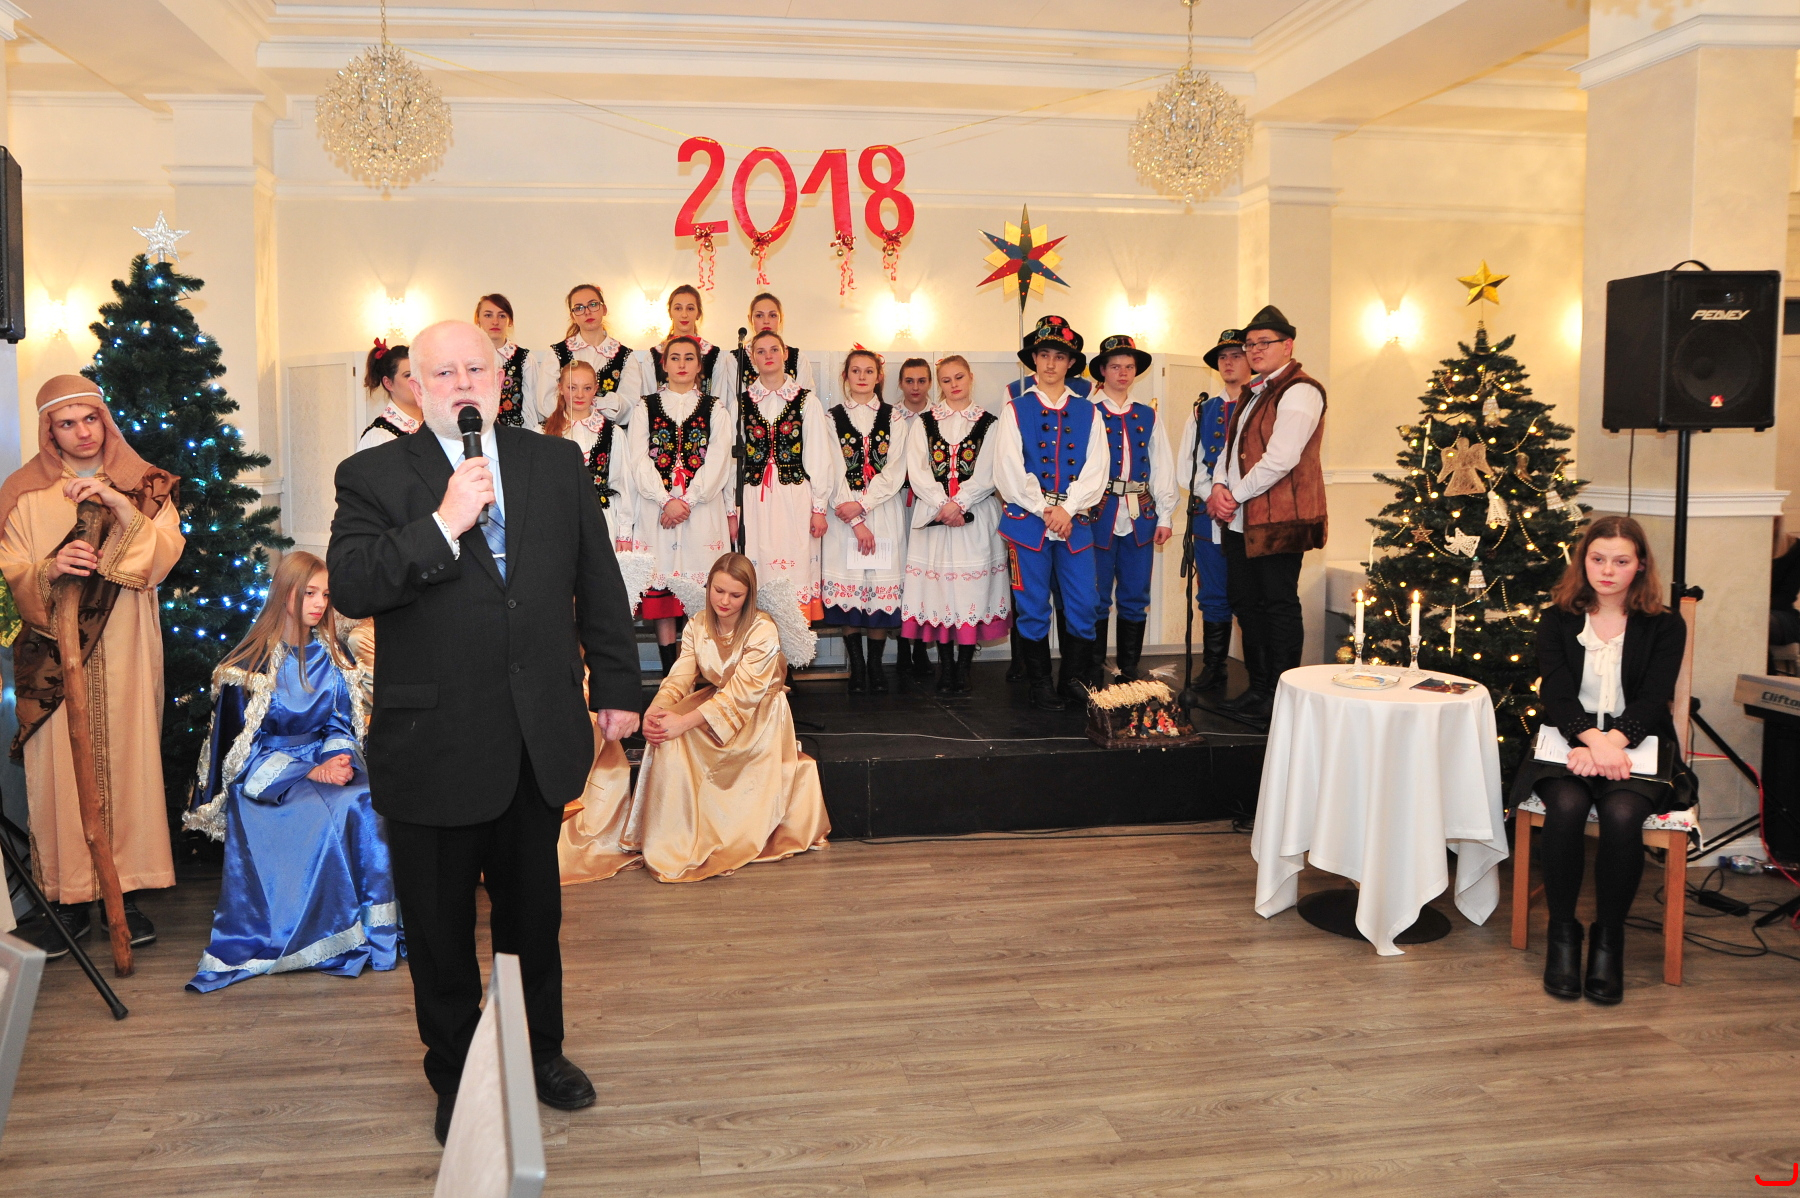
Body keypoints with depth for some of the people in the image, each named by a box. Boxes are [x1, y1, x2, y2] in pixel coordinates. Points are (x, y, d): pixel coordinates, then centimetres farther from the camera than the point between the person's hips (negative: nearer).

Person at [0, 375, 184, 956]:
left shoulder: (144, 486, 10)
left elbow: (165, 555, -3)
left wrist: (120, 506, -16)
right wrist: (50, 569, -16)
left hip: (125, 654, 0)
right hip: (56, 655, 0)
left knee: (128, 761, -2)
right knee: (60, 767, -3)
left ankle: (128, 890, 6)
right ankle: (67, 899, 4)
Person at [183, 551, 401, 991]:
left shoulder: (334, 655, 11)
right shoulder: (249, 665, -4)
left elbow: (341, 724, 11)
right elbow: (245, 748, -7)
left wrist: (338, 758, -14)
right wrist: (310, 773, -20)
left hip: (325, 760, 4)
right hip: (265, 778, -4)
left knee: (367, 806, -31)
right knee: (331, 811, -34)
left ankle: (376, 930, -24)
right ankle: (333, 942, -24)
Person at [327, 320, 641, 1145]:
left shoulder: (558, 463, 5)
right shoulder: (373, 476, -4)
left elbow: (597, 581, 9)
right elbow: (348, 587, -17)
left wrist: (617, 684, 10)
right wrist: (442, 526, -25)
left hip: (540, 737, 3)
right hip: (433, 743, -2)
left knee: (534, 909, 19)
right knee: (439, 925, 12)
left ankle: (541, 1050, 40)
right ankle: (455, 1075, 32)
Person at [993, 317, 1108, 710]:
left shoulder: (1087, 412, 11)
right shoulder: (1017, 409, 5)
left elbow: (1095, 470, 2)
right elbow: (1009, 472, -3)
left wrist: (1067, 508, -11)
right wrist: (1044, 510, -10)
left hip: (1075, 522, 2)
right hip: (1027, 522, -2)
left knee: (1083, 606, -1)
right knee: (1032, 608, 1)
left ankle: (1075, 682, 12)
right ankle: (1040, 686, 11)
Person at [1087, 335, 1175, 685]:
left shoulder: (1148, 416, 13)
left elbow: (1162, 468, 11)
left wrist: (1165, 516, 5)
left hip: (1140, 516, 3)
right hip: (1100, 515, -3)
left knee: (1136, 598, 6)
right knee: (1097, 598, 0)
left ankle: (1130, 671, 15)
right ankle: (1094, 673, 8)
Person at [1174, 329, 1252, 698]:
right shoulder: (1203, 410, 16)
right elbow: (1185, 465, 10)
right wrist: (1214, 496, -6)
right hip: (1209, 515, 4)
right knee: (1213, 597, 7)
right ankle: (1212, 670, 14)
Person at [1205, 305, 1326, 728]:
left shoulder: (1299, 391, -11)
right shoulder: (1255, 394, 20)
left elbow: (1280, 459, -20)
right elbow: (1232, 447, 21)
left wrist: (1236, 495, -13)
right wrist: (1219, 486, 1)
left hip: (1279, 519, -10)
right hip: (1242, 520, 10)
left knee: (1279, 605, -5)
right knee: (1247, 604, 13)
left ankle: (1280, 699, 1)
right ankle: (1257, 688, 24)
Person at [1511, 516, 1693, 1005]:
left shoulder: (1666, 626, 7)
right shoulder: (1558, 621, 8)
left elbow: (1653, 698, -6)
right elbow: (1555, 692, -5)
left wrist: (1613, 742, -25)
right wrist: (1593, 740, -25)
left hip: (1637, 749, 0)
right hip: (1569, 744, 1)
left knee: (1622, 814, -32)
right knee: (1566, 806, -32)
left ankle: (1609, 937, -14)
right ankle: (1562, 933, -16)